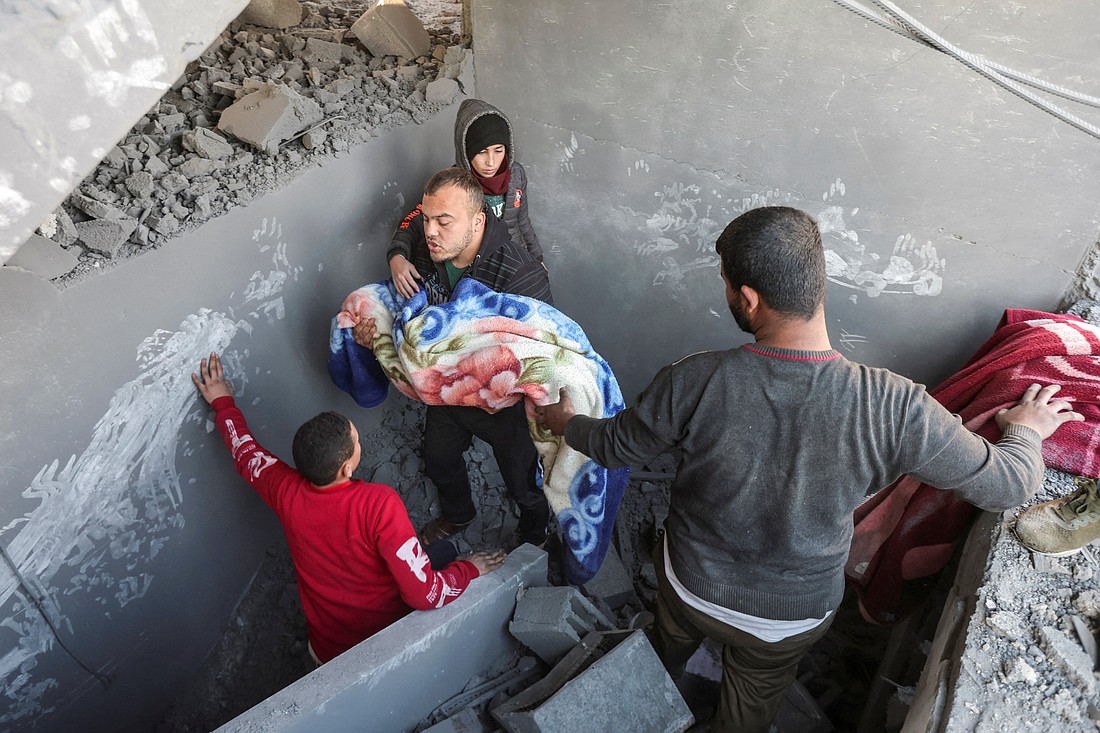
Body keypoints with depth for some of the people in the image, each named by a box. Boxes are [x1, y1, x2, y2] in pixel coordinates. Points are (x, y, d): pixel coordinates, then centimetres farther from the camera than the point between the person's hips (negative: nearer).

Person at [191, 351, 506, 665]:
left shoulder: (286, 490, -19)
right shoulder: (380, 504, -36)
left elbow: (245, 451, 3)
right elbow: (426, 595, -32)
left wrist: (222, 402, 19)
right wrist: (470, 568, -14)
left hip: (326, 650, 5)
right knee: (445, 552, 18)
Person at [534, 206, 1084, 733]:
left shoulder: (692, 382, -33)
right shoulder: (894, 409, -31)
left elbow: (615, 446, -14)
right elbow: (1006, 485, -15)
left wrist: (566, 423, 9)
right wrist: (1026, 429, 9)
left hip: (691, 587, 1)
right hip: (791, 617, -1)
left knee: (670, 644, 37)